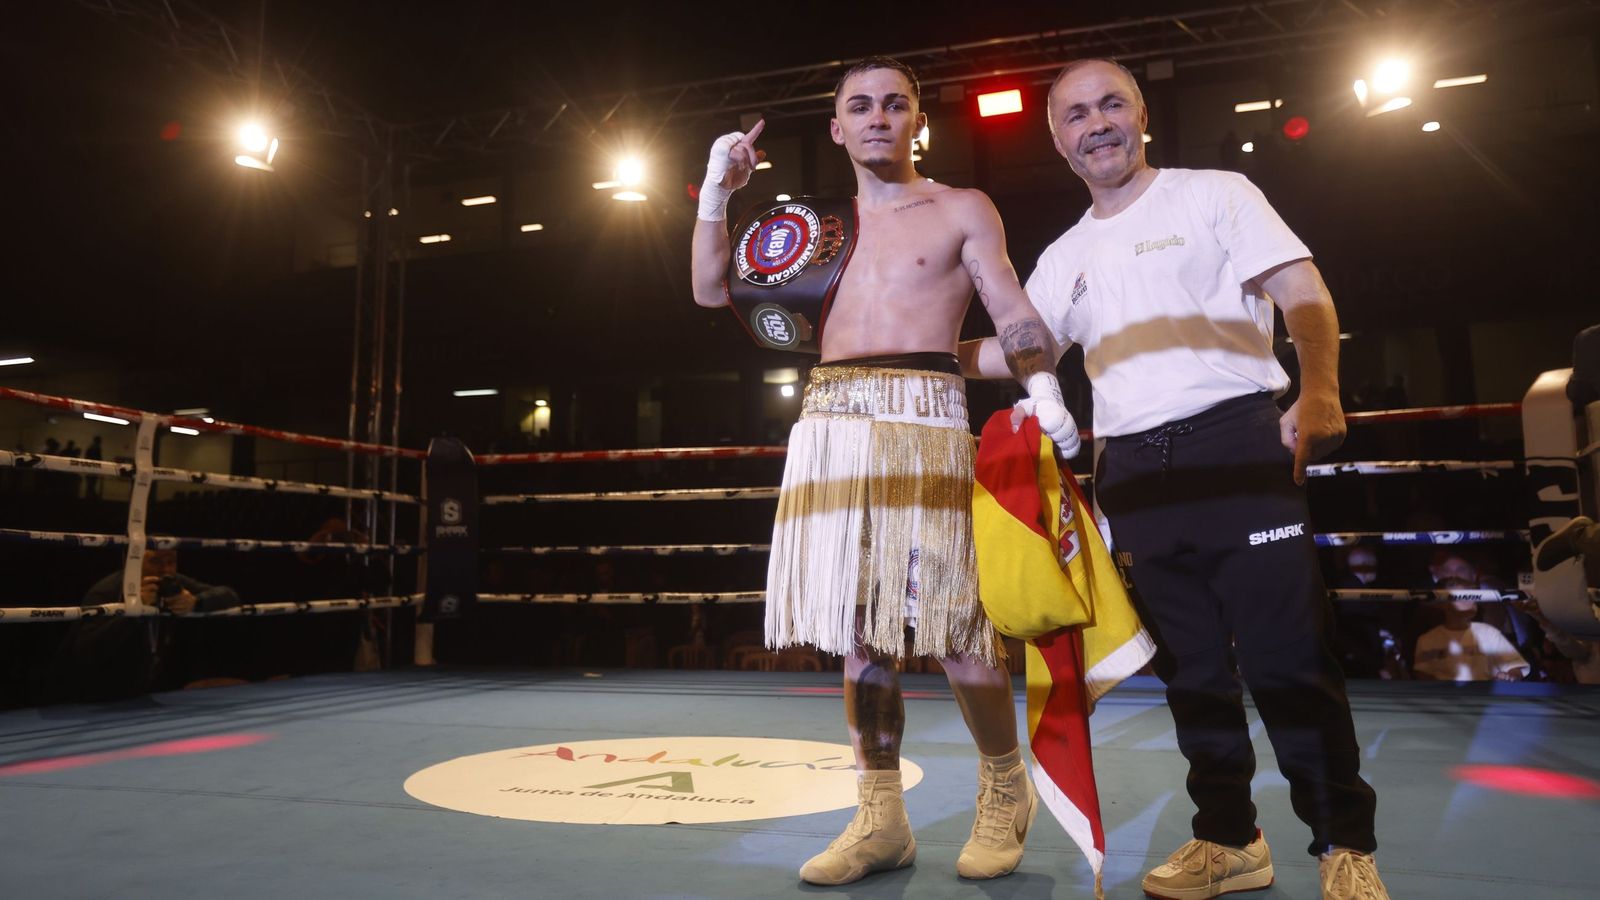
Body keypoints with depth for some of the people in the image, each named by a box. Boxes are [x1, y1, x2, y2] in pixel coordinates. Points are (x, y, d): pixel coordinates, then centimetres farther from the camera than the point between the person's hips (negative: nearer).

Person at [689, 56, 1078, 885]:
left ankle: (1004, 790, 19)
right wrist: (717, 193, 11)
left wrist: (1043, 391, -16)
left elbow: (1012, 310, 1)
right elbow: (712, 291, 20)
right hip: (830, 427, 4)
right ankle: (880, 819, 17)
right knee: (858, 629, 5)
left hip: (921, 421, -4)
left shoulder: (961, 211, 12)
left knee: (951, 623, -6)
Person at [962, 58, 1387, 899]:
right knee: (1189, 665, 10)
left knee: (1287, 656, -5)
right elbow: (1018, 350, 20)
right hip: (1132, 472, 5)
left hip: (1237, 443, -4)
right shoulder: (1065, 257, 17)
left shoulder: (1216, 194, 4)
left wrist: (1319, 390, -22)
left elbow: (1302, 292, -5)